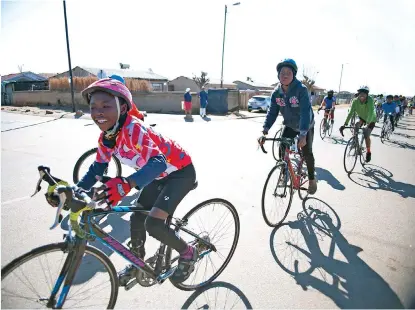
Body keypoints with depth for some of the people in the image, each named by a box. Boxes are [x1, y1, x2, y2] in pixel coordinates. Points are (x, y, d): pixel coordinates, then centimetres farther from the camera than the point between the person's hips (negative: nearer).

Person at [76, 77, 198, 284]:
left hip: (181, 172, -8)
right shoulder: (106, 137, -7)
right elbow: (98, 167, 2)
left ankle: (188, 254, 10)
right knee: (136, 219, 10)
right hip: (159, 175, 8)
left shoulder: (133, 129, -32)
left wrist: (126, 184, -60)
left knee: (153, 223, -18)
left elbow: (158, 162, -45)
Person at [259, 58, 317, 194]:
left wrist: (303, 134, -48)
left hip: (306, 126, -4)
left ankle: (312, 179, 19)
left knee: (307, 152, -5)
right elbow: (272, 111, -17)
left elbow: (305, 112, -37)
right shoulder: (276, 92, -14)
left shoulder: (301, 89, -29)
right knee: (282, 151, -5)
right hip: (290, 125, 4)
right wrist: (265, 130, -33)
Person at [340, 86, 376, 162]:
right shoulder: (355, 101, -25)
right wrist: (344, 125, -40)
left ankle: (369, 152, 7)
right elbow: (350, 113, -30)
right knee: (356, 126, -23)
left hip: (371, 119, -4)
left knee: (366, 135, -15)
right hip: (361, 117, 4)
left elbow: (371, 113, -44)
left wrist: (367, 123, -58)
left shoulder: (370, 100, -33)